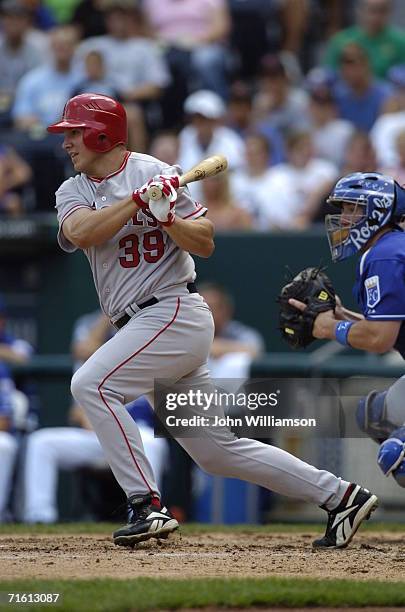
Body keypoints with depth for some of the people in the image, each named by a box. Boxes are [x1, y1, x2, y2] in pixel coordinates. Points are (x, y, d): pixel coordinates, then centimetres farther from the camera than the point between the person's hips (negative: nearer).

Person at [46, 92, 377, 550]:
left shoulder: (153, 172, -4)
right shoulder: (73, 191, 12)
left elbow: (205, 243, -6)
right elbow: (79, 233, -10)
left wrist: (166, 217, -23)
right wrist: (139, 200, -17)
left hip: (175, 311, -7)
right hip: (145, 325, 7)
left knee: (91, 384, -21)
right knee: (217, 450, 7)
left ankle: (147, 506, -20)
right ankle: (339, 495, 13)